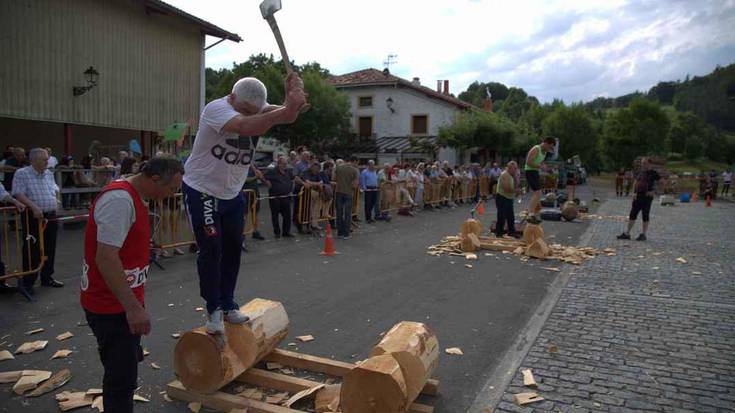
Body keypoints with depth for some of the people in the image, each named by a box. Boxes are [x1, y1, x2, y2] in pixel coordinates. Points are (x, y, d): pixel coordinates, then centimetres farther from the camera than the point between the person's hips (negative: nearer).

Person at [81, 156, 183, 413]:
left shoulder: (133, 197, 9)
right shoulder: (119, 199, -23)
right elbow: (105, 258, -29)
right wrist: (133, 307, -29)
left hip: (124, 302, 10)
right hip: (111, 307, -10)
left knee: (124, 370, 23)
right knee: (122, 379, -1)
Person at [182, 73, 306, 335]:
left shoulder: (256, 108, -6)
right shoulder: (216, 109, -25)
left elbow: (287, 117, -26)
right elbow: (246, 127, -46)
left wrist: (293, 101, -49)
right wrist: (288, 107, -56)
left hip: (233, 193, 6)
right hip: (202, 191, -6)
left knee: (233, 249, 10)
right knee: (211, 249, -6)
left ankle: (227, 305, 25)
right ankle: (213, 309, 11)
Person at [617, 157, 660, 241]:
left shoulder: (653, 173, -4)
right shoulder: (640, 172, 11)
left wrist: (653, 191, -11)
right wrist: (634, 192, 5)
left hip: (647, 197, -5)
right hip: (638, 196, 5)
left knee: (645, 216, 1)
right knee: (632, 214, 4)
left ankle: (643, 235, 9)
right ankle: (627, 234, 7)